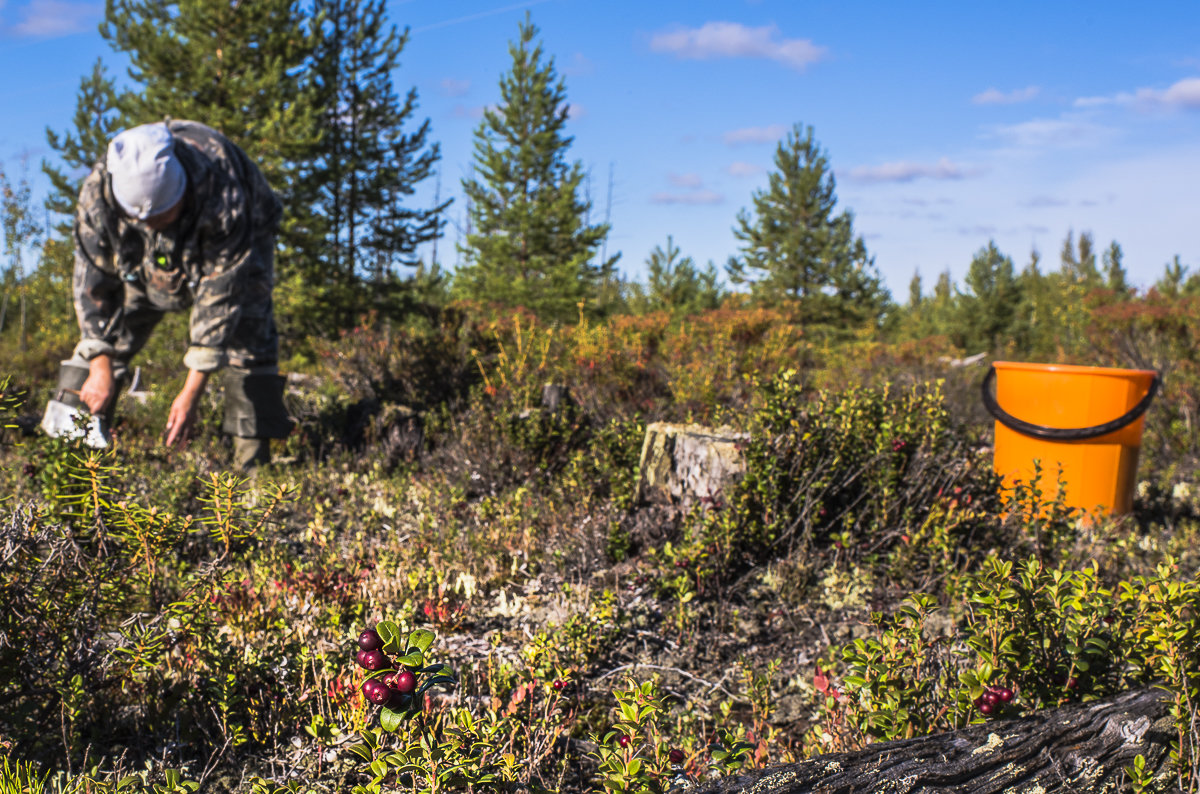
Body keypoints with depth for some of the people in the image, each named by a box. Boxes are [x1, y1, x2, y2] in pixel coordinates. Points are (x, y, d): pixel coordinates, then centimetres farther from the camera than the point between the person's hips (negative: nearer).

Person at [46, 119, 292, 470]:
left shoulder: (224, 200, -44)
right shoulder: (97, 194, -34)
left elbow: (220, 297, -38)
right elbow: (93, 281, -21)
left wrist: (191, 394, -37)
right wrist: (100, 367, -24)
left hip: (242, 242, -3)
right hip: (146, 258, 3)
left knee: (247, 334, -20)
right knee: (110, 332, -7)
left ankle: (253, 464, -15)